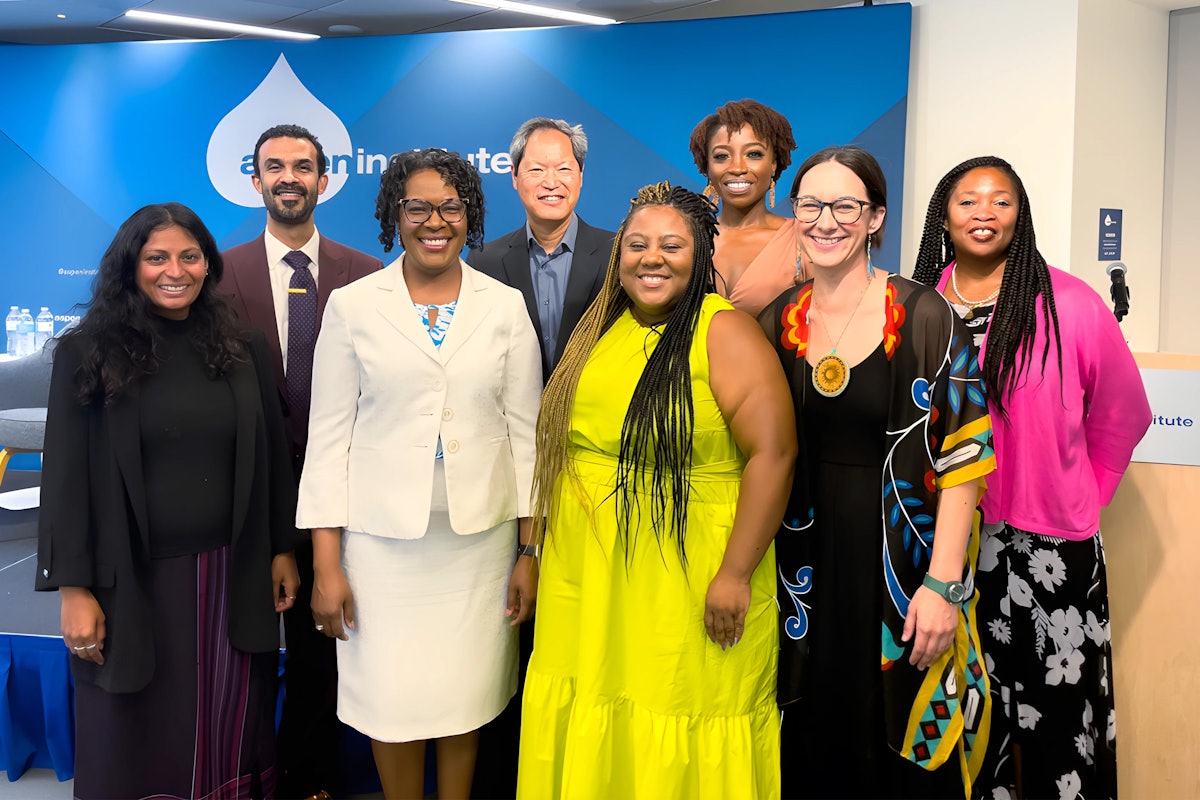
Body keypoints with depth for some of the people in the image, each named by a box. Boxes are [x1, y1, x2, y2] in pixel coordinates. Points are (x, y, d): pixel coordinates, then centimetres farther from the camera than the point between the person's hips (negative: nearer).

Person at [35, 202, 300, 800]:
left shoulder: (242, 351, 4)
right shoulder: (87, 353, -3)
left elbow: (272, 460, 9)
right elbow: (67, 477, -3)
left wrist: (282, 550, 7)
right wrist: (74, 589, -6)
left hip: (234, 578, 2)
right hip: (133, 581, -2)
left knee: (230, 733, 12)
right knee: (138, 745, 11)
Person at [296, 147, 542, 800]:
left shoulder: (506, 307, 4)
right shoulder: (352, 306, 1)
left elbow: (525, 433, 4)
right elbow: (329, 438, 0)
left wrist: (529, 551, 1)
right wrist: (326, 565, -4)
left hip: (482, 537, 1)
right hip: (383, 541, -1)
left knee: (465, 694, 9)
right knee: (393, 699, 5)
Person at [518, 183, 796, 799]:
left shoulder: (724, 333, -11)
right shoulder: (602, 330, 10)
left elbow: (772, 453, -17)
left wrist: (735, 574, -19)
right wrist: (546, 549, 15)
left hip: (685, 581, -6)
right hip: (586, 580, 6)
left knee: (672, 747, 7)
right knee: (590, 735, 15)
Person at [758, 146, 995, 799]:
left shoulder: (924, 317, -11)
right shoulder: (777, 321, 3)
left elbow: (962, 457, -12)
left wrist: (941, 584, -17)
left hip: (898, 557, -4)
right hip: (806, 557, 4)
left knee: (897, 741, 9)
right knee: (812, 735, 16)